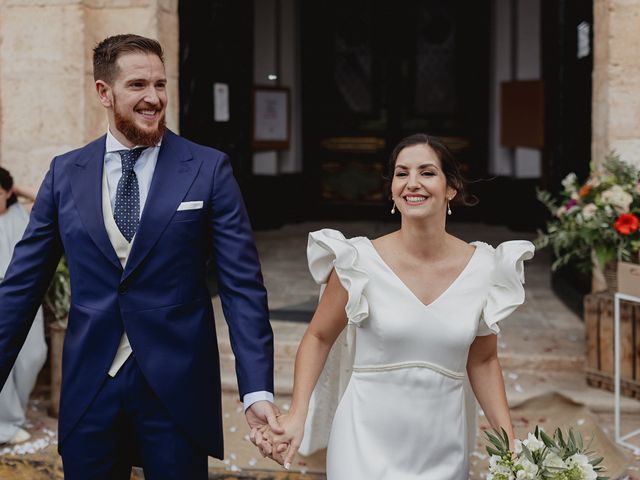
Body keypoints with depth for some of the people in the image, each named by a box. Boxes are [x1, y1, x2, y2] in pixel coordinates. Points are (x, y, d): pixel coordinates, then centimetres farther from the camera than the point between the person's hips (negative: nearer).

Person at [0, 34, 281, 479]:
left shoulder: (208, 169, -3)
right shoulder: (65, 173, 5)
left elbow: (242, 285, -6)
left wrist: (258, 390, -14)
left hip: (177, 389, -2)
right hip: (88, 388, 2)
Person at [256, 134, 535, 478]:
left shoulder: (483, 268, -4)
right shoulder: (361, 262, -10)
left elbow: (482, 360, 7)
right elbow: (318, 337, 0)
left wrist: (510, 443, 1)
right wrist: (297, 416, -12)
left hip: (444, 449, 3)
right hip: (367, 444, -2)